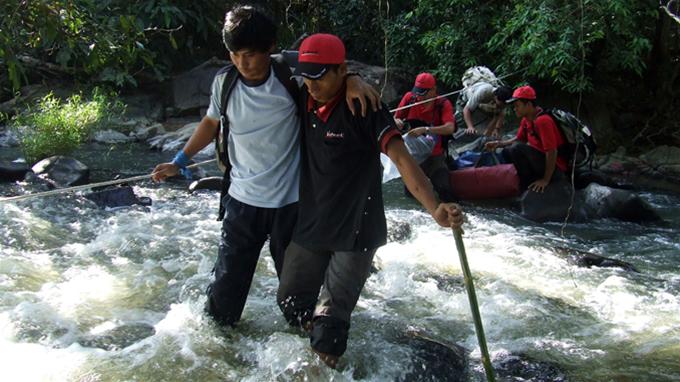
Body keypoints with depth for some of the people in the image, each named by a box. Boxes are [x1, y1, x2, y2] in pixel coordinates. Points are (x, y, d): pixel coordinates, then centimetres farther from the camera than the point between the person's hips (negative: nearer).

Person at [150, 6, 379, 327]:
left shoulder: (290, 74, -14)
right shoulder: (224, 83, -6)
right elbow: (212, 122, 12)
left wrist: (353, 82, -24)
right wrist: (179, 161, 12)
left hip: (290, 201, -1)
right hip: (242, 200, 2)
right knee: (227, 277, 10)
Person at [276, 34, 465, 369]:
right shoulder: (302, 101, -2)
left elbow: (401, 158, -26)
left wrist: (434, 208, -40)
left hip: (356, 231, -5)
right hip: (309, 225, 6)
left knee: (329, 321, -6)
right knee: (292, 303, 15)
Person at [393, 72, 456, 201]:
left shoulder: (443, 104, -11)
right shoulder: (409, 97, -4)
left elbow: (450, 128, -27)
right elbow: (395, 118, 4)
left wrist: (425, 129, -39)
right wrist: (397, 122, -22)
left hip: (434, 155, -3)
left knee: (445, 191, -15)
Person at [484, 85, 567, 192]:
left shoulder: (542, 121, -25)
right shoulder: (526, 119, 3)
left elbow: (552, 152, -27)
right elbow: (519, 139, 19)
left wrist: (545, 180, -23)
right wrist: (499, 144, 2)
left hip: (555, 168, -9)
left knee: (518, 148, -25)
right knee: (506, 152, 10)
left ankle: (529, 184, -10)